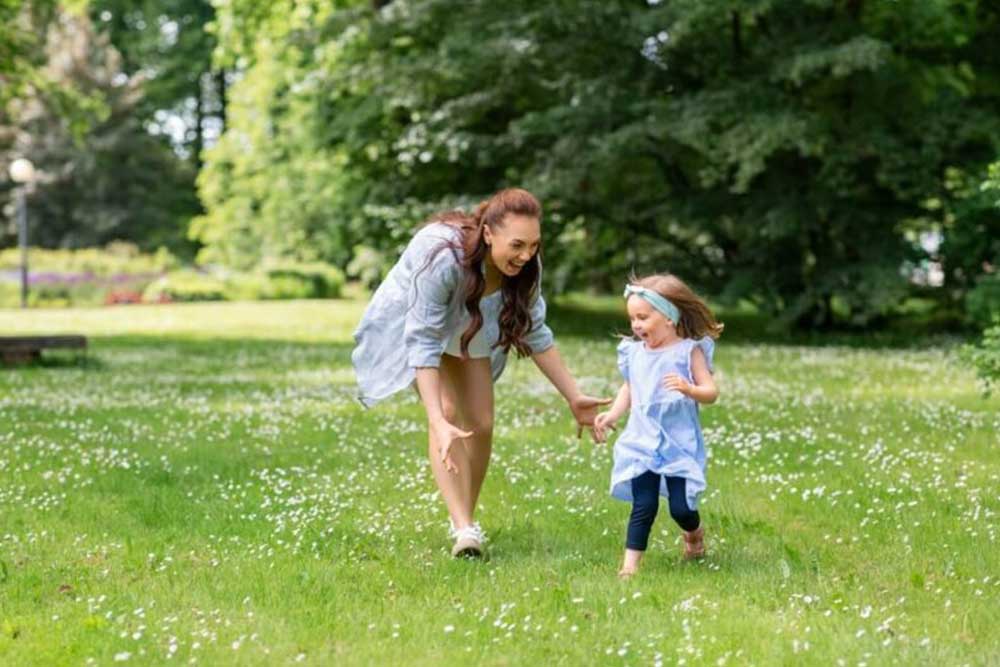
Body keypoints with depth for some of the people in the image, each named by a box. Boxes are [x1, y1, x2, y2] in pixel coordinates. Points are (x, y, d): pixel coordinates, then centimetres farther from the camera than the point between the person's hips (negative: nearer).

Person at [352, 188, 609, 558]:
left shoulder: (525, 266, -25)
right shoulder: (441, 256, -43)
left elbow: (534, 333, -10)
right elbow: (423, 344, -41)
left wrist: (574, 398, -11)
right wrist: (438, 422, -48)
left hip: (469, 331, 5)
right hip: (410, 326, -5)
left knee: (481, 424, 1)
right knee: (447, 412, -24)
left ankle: (464, 518, 22)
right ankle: (464, 529, -30)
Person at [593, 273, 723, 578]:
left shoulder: (689, 350, -7)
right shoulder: (635, 352, 6)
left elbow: (711, 392, -10)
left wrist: (689, 389, -30)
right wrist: (611, 415, 5)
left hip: (679, 444, -3)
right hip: (642, 442, 3)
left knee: (681, 507, -3)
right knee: (643, 506, -4)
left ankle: (694, 533, 31)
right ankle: (630, 564, -1)